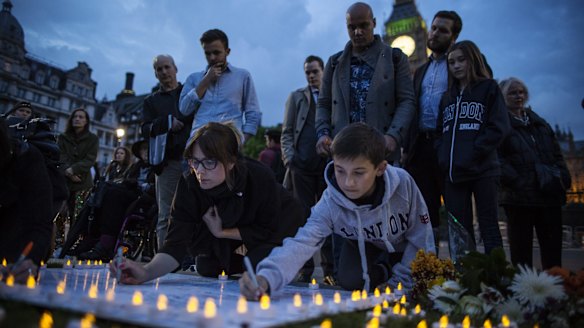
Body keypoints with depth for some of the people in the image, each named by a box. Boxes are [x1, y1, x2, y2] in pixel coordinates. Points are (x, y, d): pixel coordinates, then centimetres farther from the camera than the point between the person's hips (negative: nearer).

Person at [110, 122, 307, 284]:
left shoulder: (260, 178, -37)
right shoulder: (189, 184, -30)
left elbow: (270, 231, -25)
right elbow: (176, 243, -36)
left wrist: (222, 232, -26)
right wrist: (147, 272, -55)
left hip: (283, 225, -3)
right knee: (207, 268, -9)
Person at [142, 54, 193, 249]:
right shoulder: (152, 101, 21)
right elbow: (145, 130, 7)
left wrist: (178, 122, -7)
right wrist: (167, 122, -8)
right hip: (167, 162, 2)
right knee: (165, 218, -1)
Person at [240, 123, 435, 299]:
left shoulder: (403, 183, -37)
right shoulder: (330, 204, -35)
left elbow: (421, 238, -23)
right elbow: (301, 244, -47)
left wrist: (399, 281, -20)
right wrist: (266, 279, -66)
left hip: (405, 245, 0)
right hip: (365, 243, 0)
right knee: (350, 281, -22)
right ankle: (383, 271, 11)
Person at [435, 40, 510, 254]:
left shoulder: (489, 88, 5)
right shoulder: (447, 96, 19)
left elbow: (499, 128, -5)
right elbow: (440, 131, 18)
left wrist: (472, 154, -14)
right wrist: (443, 156, 0)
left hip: (482, 171, -4)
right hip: (452, 173, 5)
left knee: (488, 226, 0)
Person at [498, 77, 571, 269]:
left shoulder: (540, 123, 21)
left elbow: (557, 154, 20)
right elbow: (498, 160, -10)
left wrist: (563, 177, 3)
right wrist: (517, 182, -20)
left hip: (550, 195, 6)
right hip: (520, 198, -5)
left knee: (553, 253, 8)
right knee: (521, 253, 2)